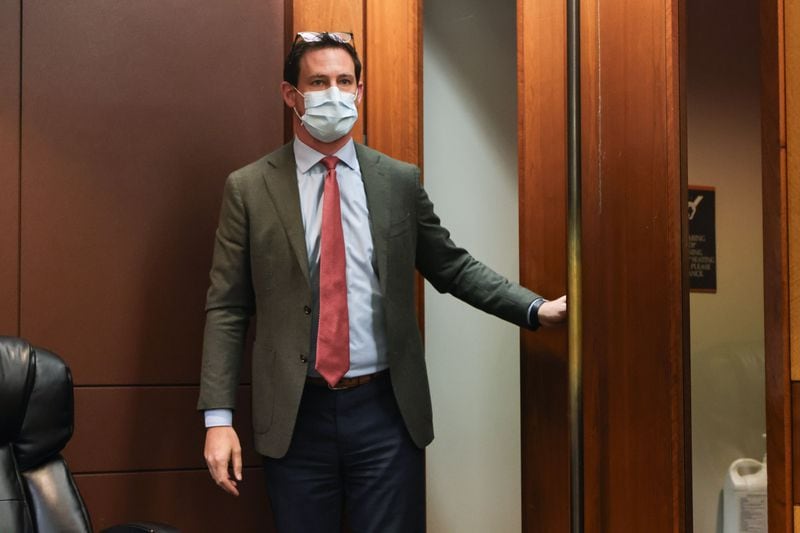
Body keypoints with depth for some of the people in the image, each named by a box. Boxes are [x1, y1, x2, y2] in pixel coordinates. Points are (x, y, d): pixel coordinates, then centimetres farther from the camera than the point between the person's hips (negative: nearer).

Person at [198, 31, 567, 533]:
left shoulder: (400, 181, 4)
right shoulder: (248, 188, 0)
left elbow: (454, 267, 10)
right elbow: (226, 309, -1)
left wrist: (537, 308, -3)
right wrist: (218, 417, -6)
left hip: (386, 410, 1)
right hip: (295, 416, -1)